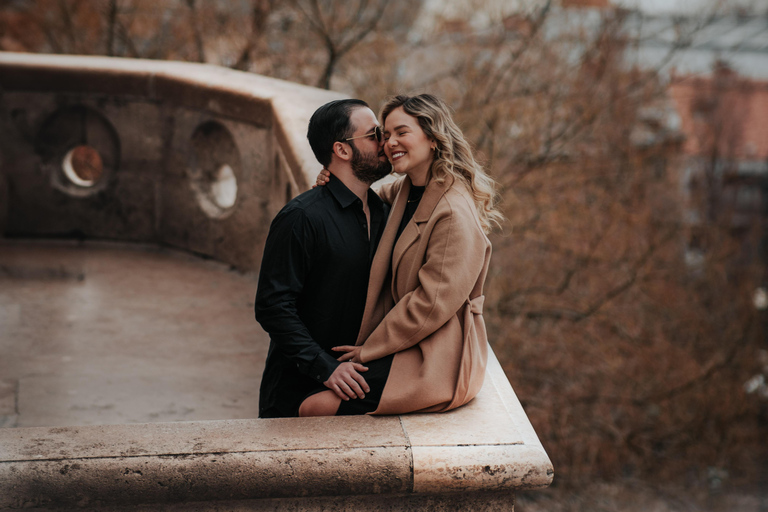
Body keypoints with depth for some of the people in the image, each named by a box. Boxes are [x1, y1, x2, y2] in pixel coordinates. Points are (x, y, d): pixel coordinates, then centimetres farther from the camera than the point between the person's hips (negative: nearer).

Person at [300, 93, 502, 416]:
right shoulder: (405, 191, 8)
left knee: (314, 409, -18)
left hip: (435, 363, -9)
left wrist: (370, 349, -12)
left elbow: (434, 302, -20)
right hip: (406, 344, 9)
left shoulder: (455, 215, -19)